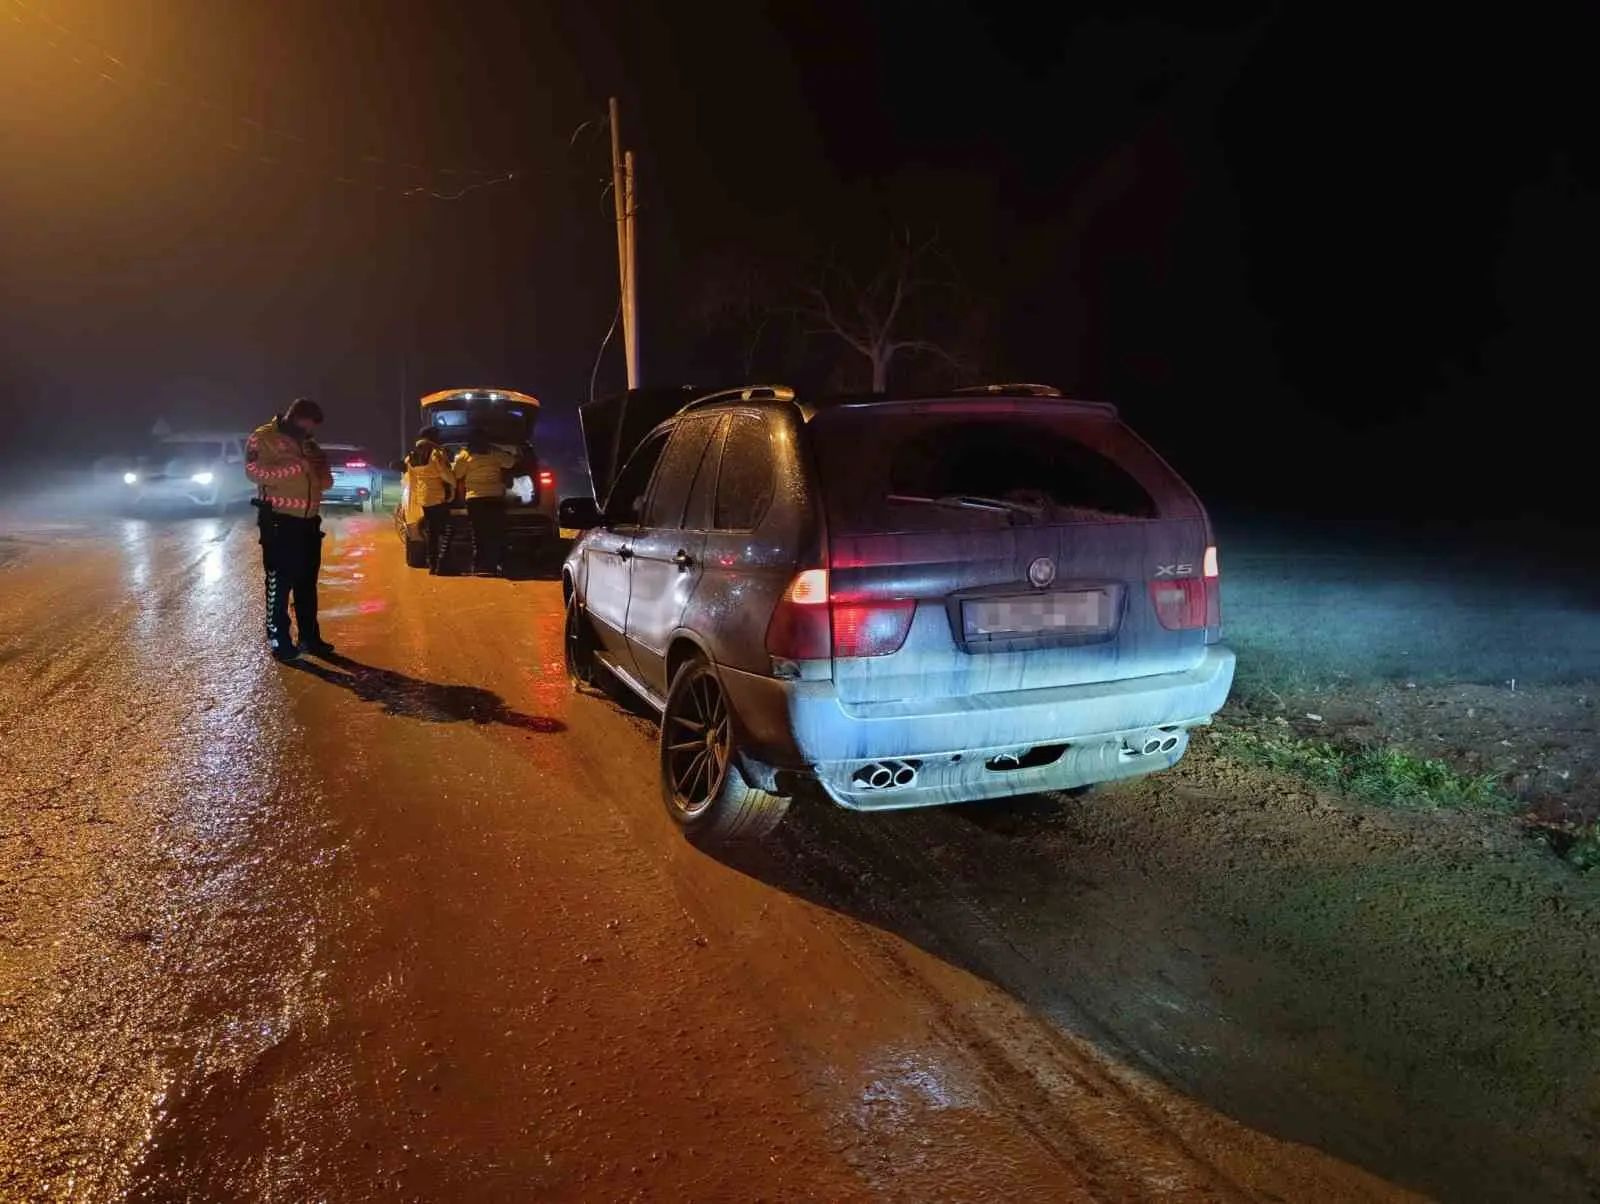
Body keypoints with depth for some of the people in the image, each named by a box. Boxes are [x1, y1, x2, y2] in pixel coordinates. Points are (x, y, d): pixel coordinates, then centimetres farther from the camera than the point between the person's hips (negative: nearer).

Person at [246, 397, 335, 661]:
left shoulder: (309, 445, 18)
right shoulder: (263, 438, -3)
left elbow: (325, 482, 21)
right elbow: (254, 470, -18)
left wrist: (322, 468, -2)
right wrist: (296, 466, -20)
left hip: (308, 521, 7)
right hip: (279, 521, -7)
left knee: (307, 582, 11)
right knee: (279, 582, -4)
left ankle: (309, 637, 19)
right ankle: (279, 640, 3)